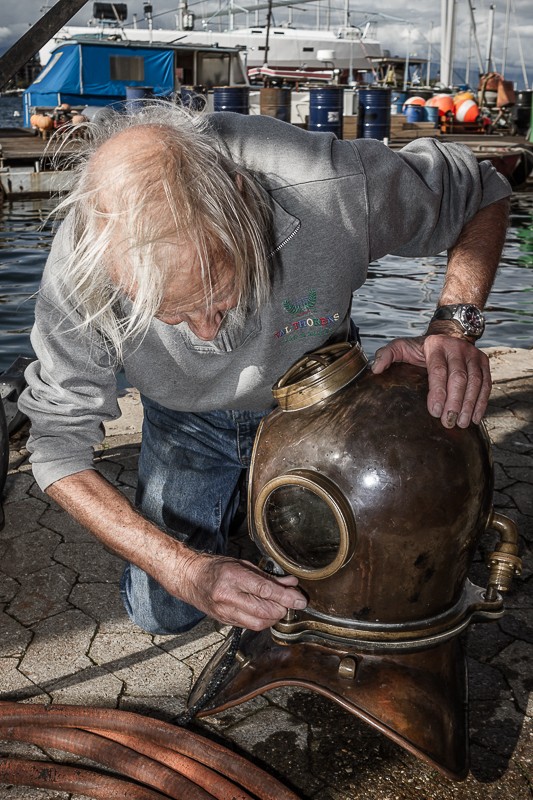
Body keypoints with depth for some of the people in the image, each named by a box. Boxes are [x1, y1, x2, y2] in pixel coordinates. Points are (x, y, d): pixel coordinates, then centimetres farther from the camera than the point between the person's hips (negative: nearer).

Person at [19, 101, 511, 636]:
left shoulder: (335, 188, -40)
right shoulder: (81, 266, -37)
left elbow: (484, 193, -19)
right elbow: (59, 450, -26)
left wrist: (455, 327, -37)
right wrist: (185, 570, -38)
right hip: (188, 421, 1)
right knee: (161, 612, 10)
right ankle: (235, 493, 35)